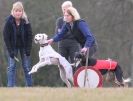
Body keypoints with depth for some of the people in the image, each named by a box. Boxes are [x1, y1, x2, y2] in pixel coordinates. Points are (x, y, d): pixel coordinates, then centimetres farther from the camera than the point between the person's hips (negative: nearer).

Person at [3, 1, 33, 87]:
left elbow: (29, 36, -9)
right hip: (12, 47, -1)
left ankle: (29, 85, 9)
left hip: (24, 46, 1)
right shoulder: (9, 22, -17)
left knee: (27, 66, 2)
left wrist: (28, 50, -15)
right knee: (11, 66, -6)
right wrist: (10, 51, -18)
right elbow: (6, 37, -14)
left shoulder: (26, 22, -15)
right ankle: (11, 86, -5)